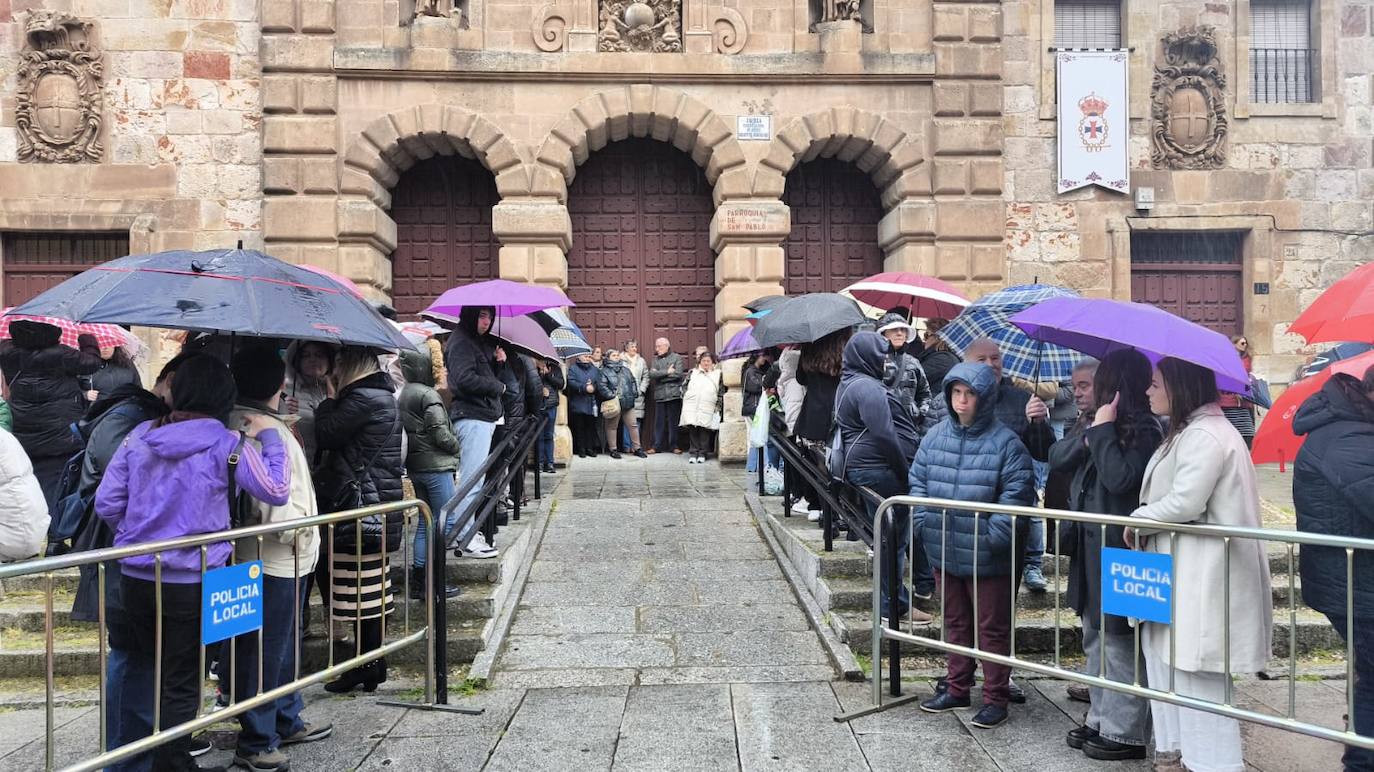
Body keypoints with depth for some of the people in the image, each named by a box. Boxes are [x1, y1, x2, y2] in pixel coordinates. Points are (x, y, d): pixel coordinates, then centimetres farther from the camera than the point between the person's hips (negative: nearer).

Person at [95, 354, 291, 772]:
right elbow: (277, 492, -9)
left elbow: (106, 503, 4)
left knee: (141, 668, 22)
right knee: (181, 683, 8)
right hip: (192, 581, -5)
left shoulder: (140, 435, 2)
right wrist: (270, 437, 1)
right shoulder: (227, 444, -11)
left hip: (136, 577, 5)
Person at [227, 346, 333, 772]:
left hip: (269, 556, 10)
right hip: (276, 560, -10)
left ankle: (287, 721, 36)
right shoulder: (271, 433, -23)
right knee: (266, 652, 3)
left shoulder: (234, 422, 4)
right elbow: (275, 508, -29)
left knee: (283, 646, 22)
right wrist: (303, 532, -11)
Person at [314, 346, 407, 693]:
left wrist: (329, 399, -1)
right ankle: (372, 663, 23)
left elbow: (324, 436, -13)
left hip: (359, 504, -10)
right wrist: (334, 399, 13)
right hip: (381, 503, 10)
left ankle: (365, 666, 6)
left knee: (361, 590, -2)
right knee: (373, 587, 15)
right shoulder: (382, 395, 16)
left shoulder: (362, 399, -15)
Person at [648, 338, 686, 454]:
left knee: (673, 421, 1)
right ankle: (657, 446, 7)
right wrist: (667, 372, -9)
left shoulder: (677, 357, 5)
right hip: (659, 395, 3)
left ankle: (674, 446, 8)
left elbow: (678, 374, -8)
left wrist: (659, 375, -3)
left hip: (673, 393, -3)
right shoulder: (655, 359, 15)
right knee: (659, 422, 2)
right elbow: (652, 374, -1)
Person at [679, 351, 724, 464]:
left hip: (707, 408, -1)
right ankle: (693, 453, 5)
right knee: (692, 429, -3)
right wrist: (684, 399, 5)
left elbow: (721, 392, 10)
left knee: (704, 430, -3)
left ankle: (702, 454, 7)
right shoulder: (692, 373, 14)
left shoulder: (718, 374, 10)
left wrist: (718, 407, 4)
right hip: (691, 407, 1)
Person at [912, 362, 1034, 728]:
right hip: (943, 551, 5)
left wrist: (993, 536, -19)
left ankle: (996, 697, 23)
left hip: (986, 557, -5)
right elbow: (917, 481, 10)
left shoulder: (1005, 442, -11)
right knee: (955, 622, 19)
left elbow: (1018, 494, -13)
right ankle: (957, 688, 34)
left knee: (992, 628, 9)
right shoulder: (935, 436, 4)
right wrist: (924, 523, 0)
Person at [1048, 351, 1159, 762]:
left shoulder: (1143, 429, -13)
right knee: (1095, 638, 18)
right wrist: (1090, 433, -11)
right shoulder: (1091, 421, 10)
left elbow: (1120, 478, -25)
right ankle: (1101, 719, 30)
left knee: (1120, 642, 1)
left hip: (1118, 546, -9)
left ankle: (1126, 733, 13)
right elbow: (1057, 459, 3)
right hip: (1089, 542, 9)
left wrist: (1103, 430, -19)